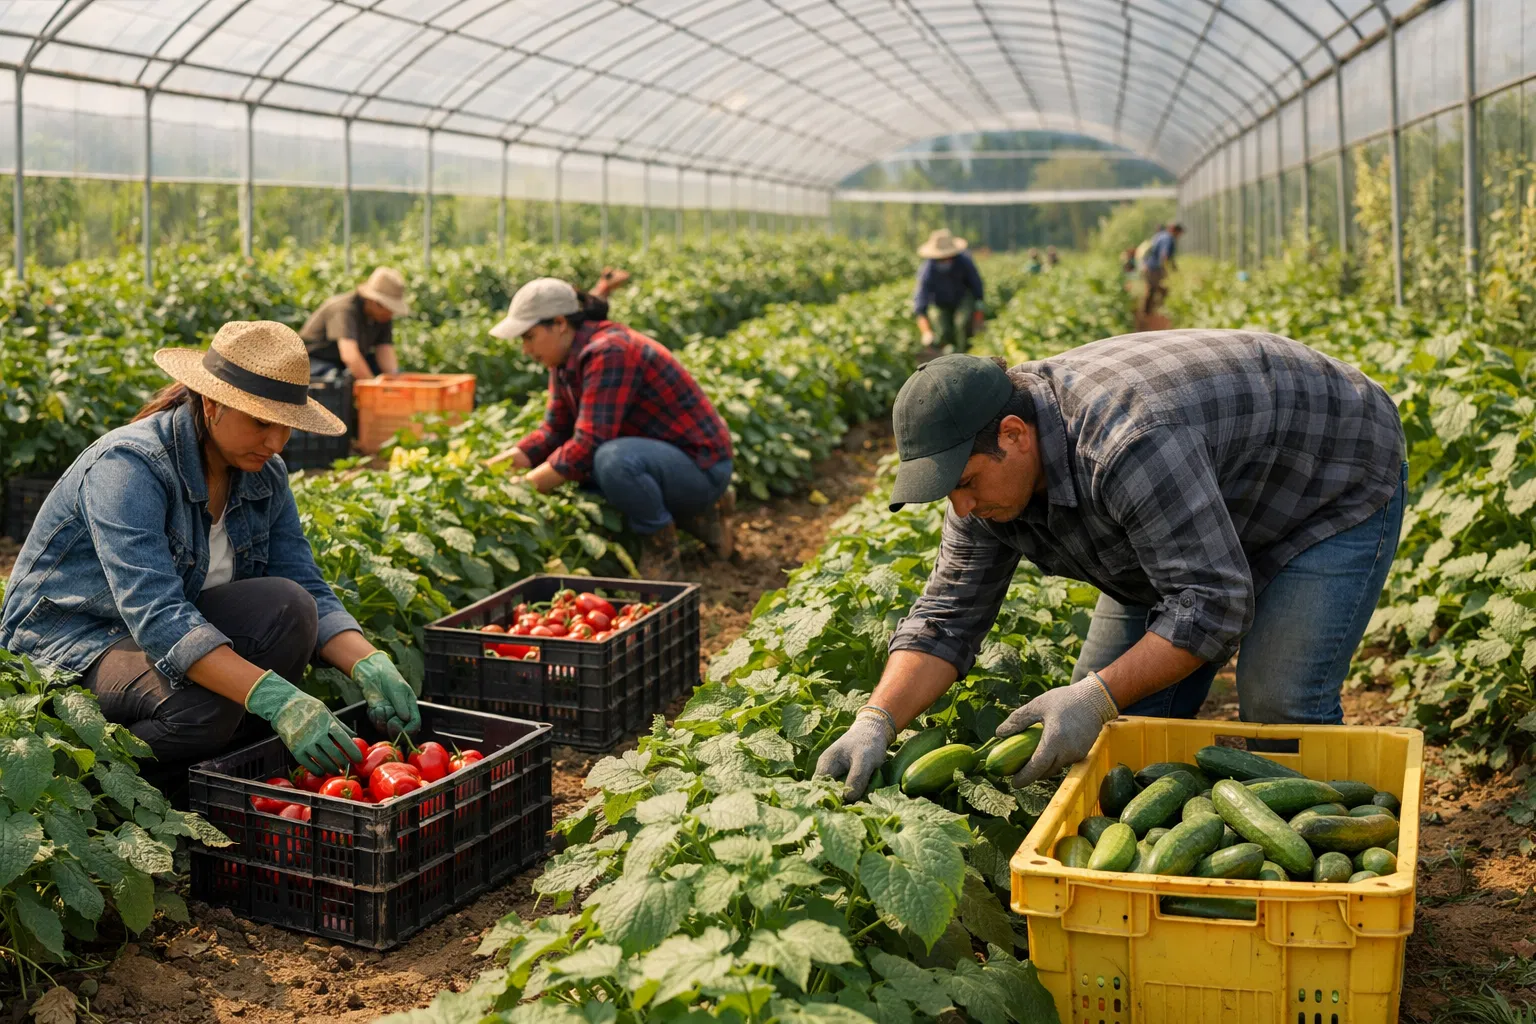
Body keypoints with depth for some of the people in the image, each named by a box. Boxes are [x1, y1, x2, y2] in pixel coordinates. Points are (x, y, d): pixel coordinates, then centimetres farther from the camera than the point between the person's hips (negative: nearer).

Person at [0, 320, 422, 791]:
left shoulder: (265, 476, -3)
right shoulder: (127, 466, -25)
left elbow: (308, 591, -6)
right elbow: (155, 615, -35)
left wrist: (369, 666, -27)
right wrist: (274, 699, -45)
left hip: (174, 634, 7)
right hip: (65, 648, -7)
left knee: (284, 605, -22)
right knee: (206, 704, -36)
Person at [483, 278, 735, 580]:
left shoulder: (609, 353, -24)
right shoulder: (567, 359, 5)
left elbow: (590, 443, -28)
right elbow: (553, 431, 8)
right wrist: (496, 467, -4)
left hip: (700, 465, -10)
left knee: (614, 460, -35)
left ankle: (663, 551, -8)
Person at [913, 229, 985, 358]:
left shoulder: (964, 260, -29)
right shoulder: (927, 272, -33)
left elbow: (976, 285, -11)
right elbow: (920, 308, -35)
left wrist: (978, 313, -10)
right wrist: (927, 333, -47)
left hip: (964, 297, 0)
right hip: (943, 303, 0)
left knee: (963, 322, -28)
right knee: (946, 335, -13)